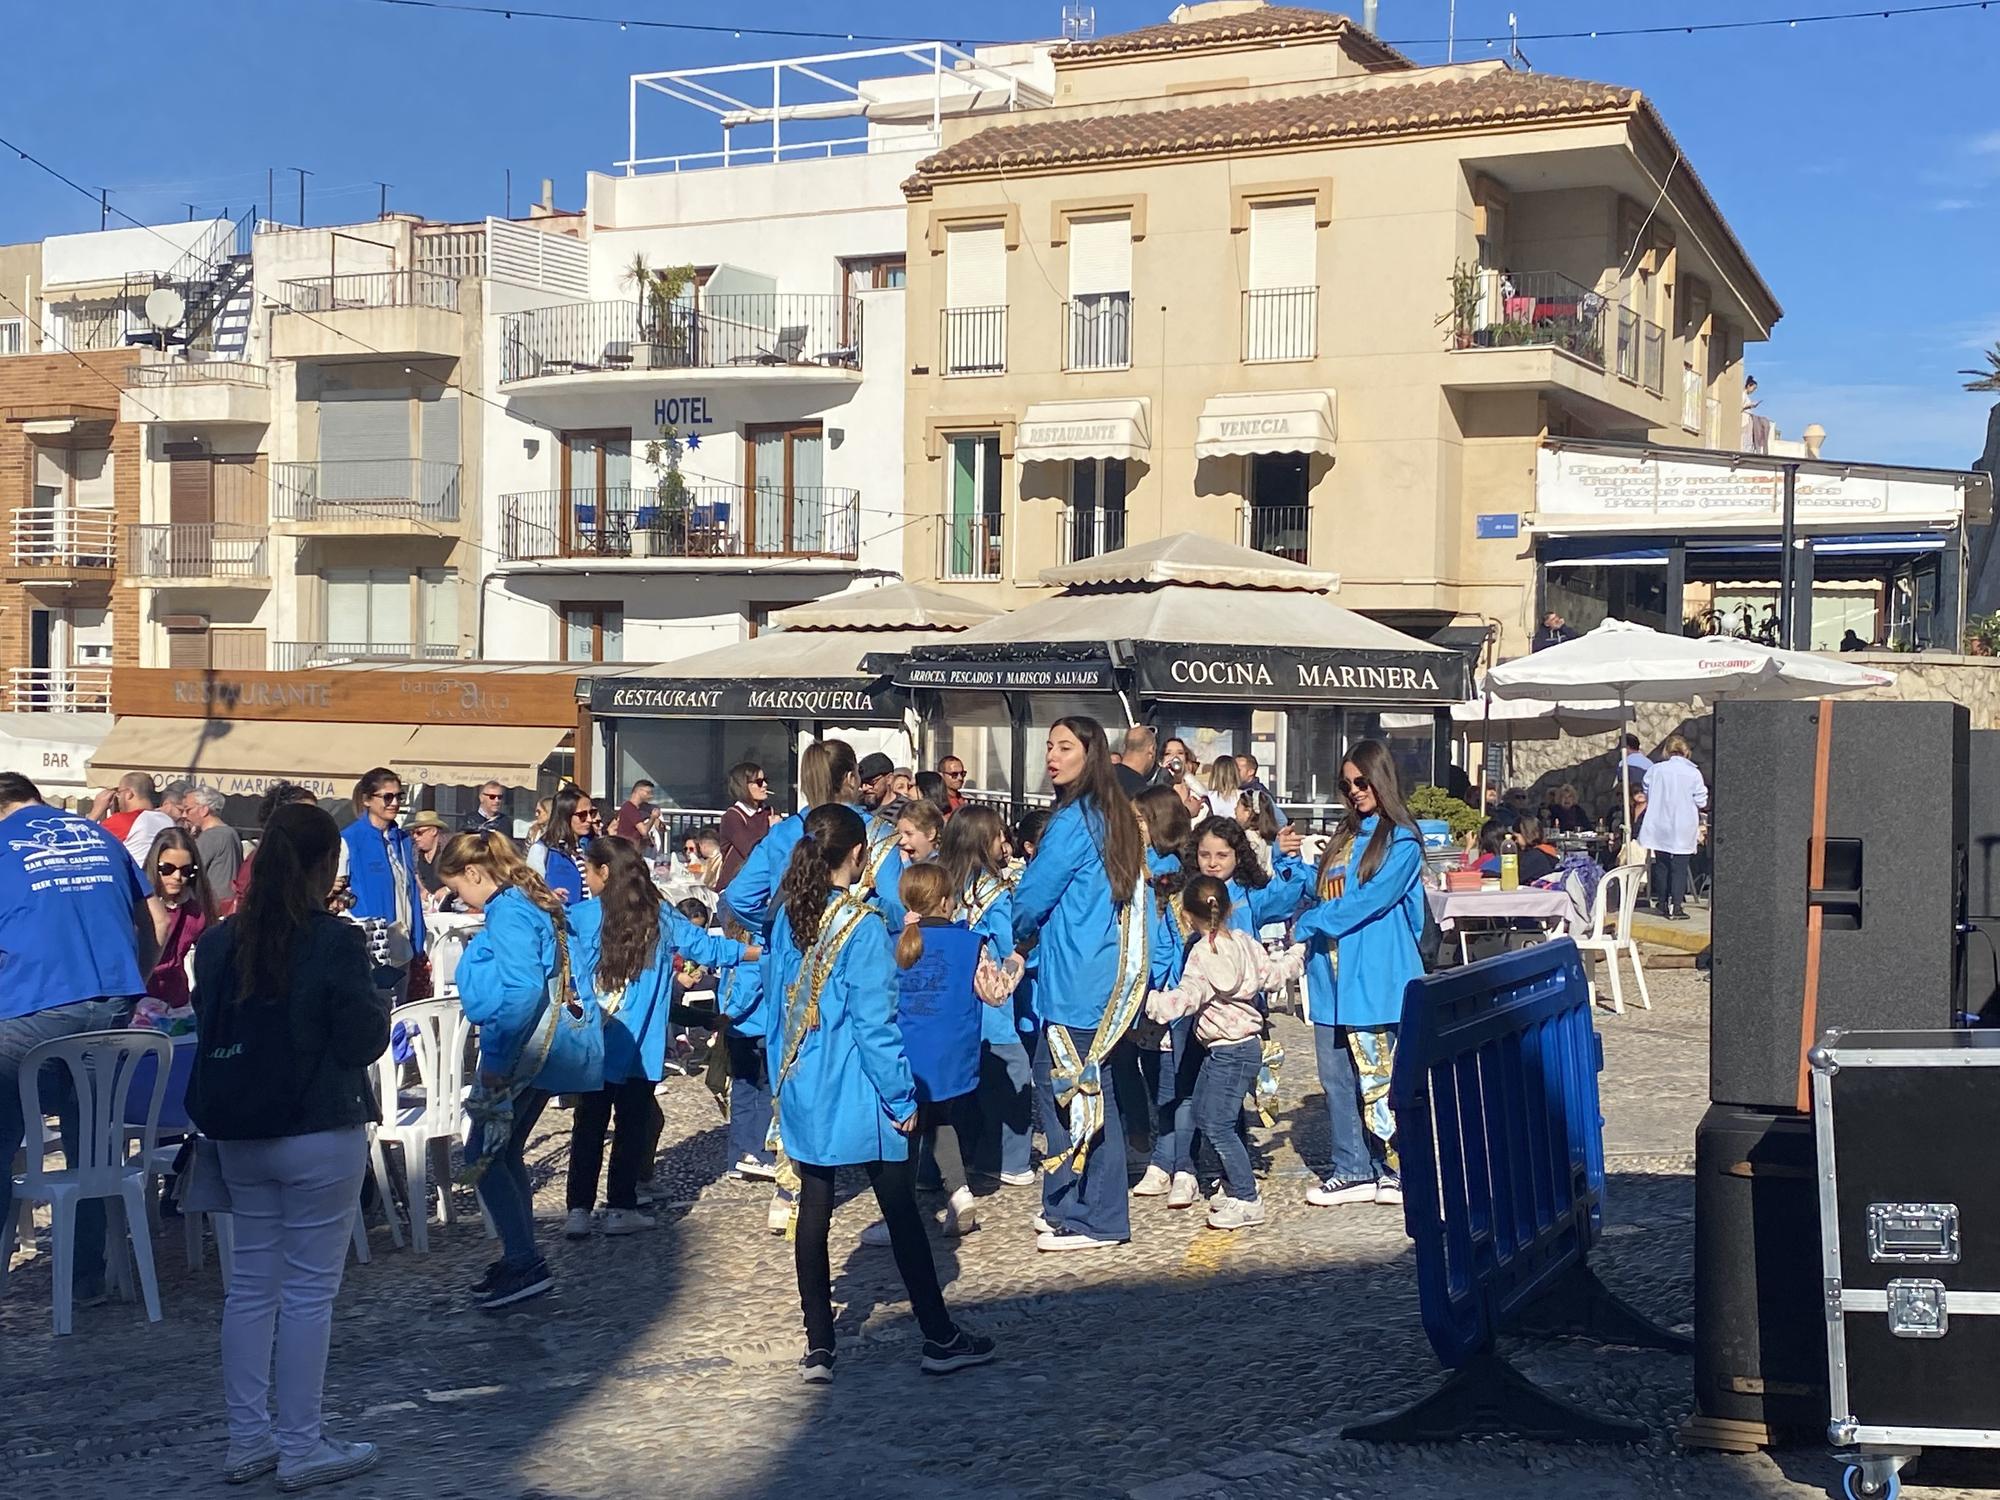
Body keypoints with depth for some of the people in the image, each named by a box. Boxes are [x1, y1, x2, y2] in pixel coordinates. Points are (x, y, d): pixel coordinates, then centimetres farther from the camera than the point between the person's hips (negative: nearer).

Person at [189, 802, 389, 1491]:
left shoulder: (220, 941, 3)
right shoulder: (336, 943, -15)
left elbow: (210, 1028, 13)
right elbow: (363, 1043, -12)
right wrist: (380, 999, 6)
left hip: (239, 1135, 6)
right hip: (319, 1134, -6)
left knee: (250, 1284, 14)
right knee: (310, 1291, 2)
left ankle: (247, 1439, 20)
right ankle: (301, 1447, 8)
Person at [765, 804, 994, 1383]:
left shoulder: (788, 916, 1)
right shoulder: (862, 927, -17)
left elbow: (778, 1002, 8)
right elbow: (874, 1024, -17)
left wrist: (783, 1084, 17)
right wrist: (902, 1098, -9)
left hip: (803, 1095, 6)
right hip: (857, 1094, -5)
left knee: (813, 1213, 9)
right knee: (902, 1213, 5)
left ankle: (818, 1349, 11)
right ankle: (940, 1339, 15)